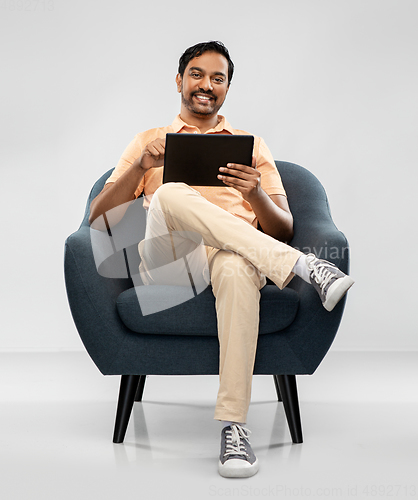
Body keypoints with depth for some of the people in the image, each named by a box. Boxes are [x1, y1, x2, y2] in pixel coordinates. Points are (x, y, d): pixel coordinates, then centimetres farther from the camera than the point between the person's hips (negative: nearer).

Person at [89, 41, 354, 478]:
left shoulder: (253, 145, 26)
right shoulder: (149, 141, 25)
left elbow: (284, 231, 16)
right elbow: (97, 217, 13)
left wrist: (255, 193, -6)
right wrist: (140, 167, -4)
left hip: (231, 254, 0)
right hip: (165, 262, 0)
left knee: (237, 265, -39)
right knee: (171, 194, -33)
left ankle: (234, 426, -40)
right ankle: (303, 266, -33)